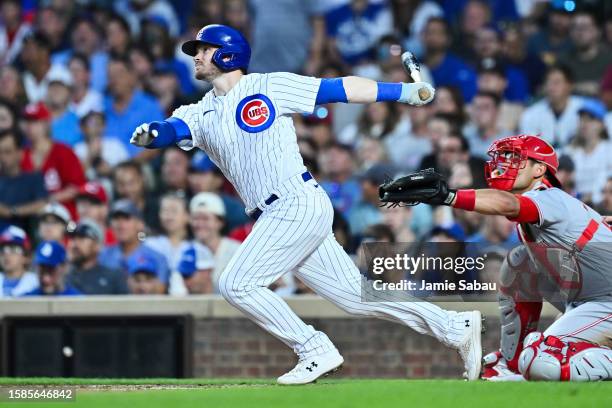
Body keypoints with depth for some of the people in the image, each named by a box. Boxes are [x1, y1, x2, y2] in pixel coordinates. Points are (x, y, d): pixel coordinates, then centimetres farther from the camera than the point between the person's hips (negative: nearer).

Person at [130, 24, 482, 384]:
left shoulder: (269, 87, 0)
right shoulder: (200, 114, 16)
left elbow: (339, 89, 0)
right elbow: (170, 129, -2)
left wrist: (402, 91, -5)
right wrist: (151, 134, -27)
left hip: (298, 204, -7)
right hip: (278, 218, 7)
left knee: (237, 284, -13)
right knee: (353, 293, 6)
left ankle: (315, 350, -6)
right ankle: (455, 327, 10)